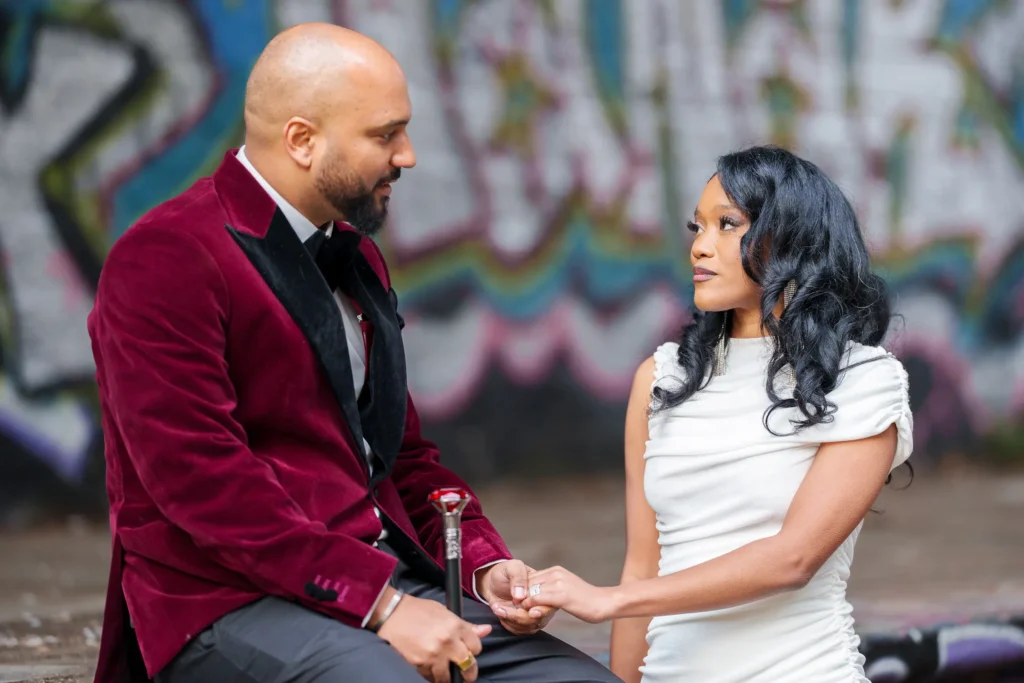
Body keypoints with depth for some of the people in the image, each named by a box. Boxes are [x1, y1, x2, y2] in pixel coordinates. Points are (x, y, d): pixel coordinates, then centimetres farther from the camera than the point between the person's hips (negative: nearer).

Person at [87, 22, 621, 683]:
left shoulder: (356, 256, 19)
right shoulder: (165, 258, -9)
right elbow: (201, 476, -18)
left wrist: (484, 564, 6)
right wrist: (378, 601, -20)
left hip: (386, 586, 8)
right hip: (233, 603, -7)